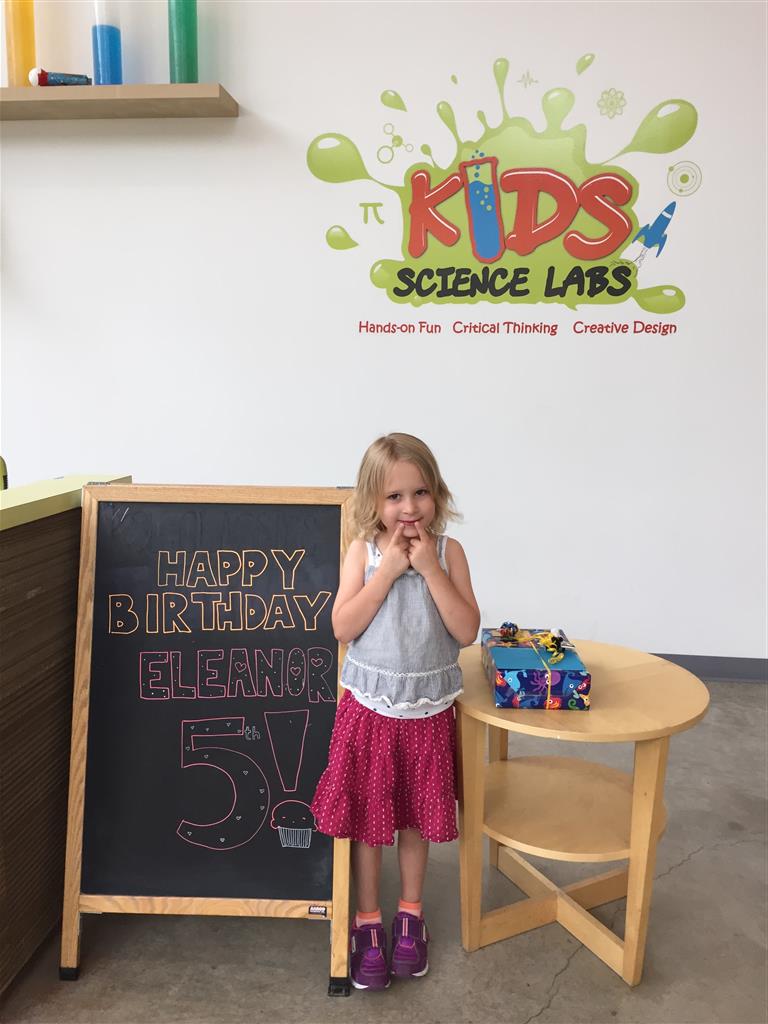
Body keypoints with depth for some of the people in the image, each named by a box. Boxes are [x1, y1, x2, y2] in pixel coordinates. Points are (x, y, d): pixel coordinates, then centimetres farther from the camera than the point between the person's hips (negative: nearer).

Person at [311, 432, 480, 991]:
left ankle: (411, 913, 41)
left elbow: (466, 631, -14)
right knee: (366, 817, 13)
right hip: (371, 706, 0)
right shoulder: (363, 551, -9)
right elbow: (343, 627, -16)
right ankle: (368, 922, 34)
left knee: (416, 816, 18)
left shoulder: (449, 551, -8)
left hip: (428, 708, 1)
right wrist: (388, 569, -22)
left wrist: (430, 568, -22)